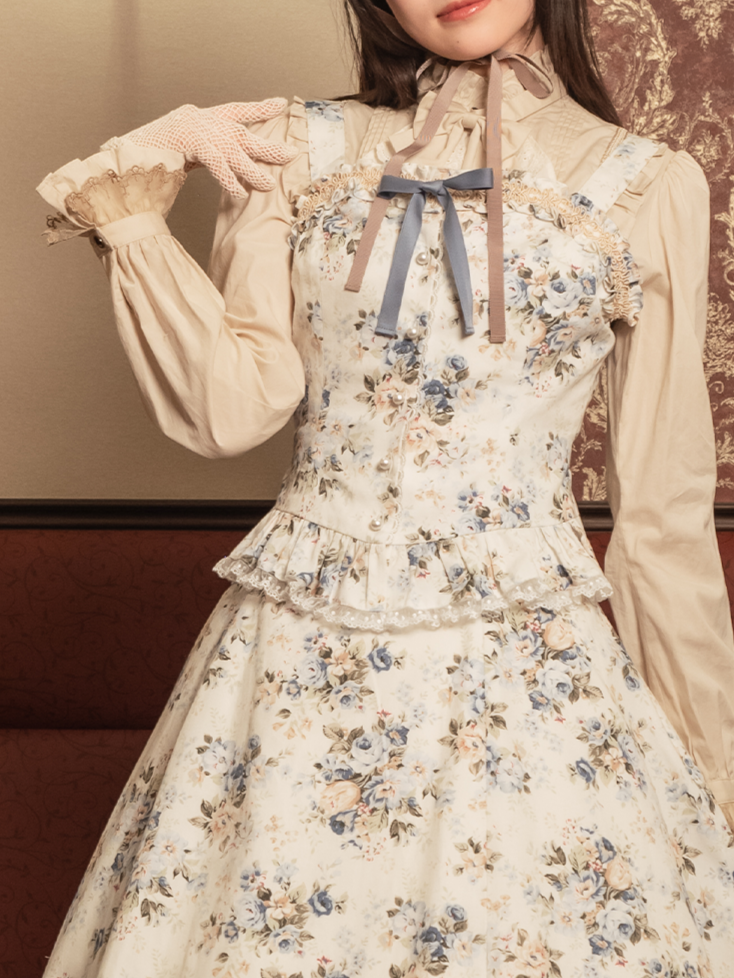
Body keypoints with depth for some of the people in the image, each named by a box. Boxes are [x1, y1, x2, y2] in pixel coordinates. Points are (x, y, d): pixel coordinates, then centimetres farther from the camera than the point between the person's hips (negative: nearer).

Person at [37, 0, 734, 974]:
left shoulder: (651, 187, 2)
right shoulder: (297, 152, 6)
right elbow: (233, 410, -3)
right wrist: (130, 199, -7)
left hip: (532, 669, -1)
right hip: (301, 664, 2)